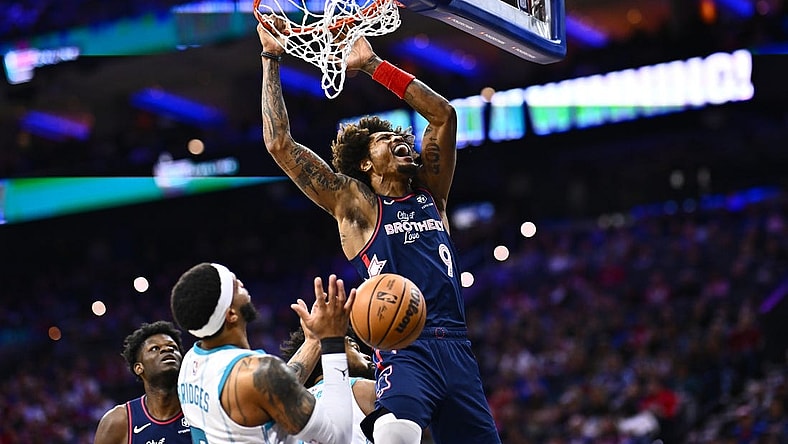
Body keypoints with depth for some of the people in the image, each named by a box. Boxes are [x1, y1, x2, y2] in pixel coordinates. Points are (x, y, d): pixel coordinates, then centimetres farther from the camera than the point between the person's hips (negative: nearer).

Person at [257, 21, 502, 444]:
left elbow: (444, 115, 23)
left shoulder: (430, 197, 20)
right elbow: (280, 143, 3)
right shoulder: (355, 204, 8)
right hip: (403, 351, -5)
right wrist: (271, 59, 7)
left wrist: (373, 66, 21)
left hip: (457, 350, 5)